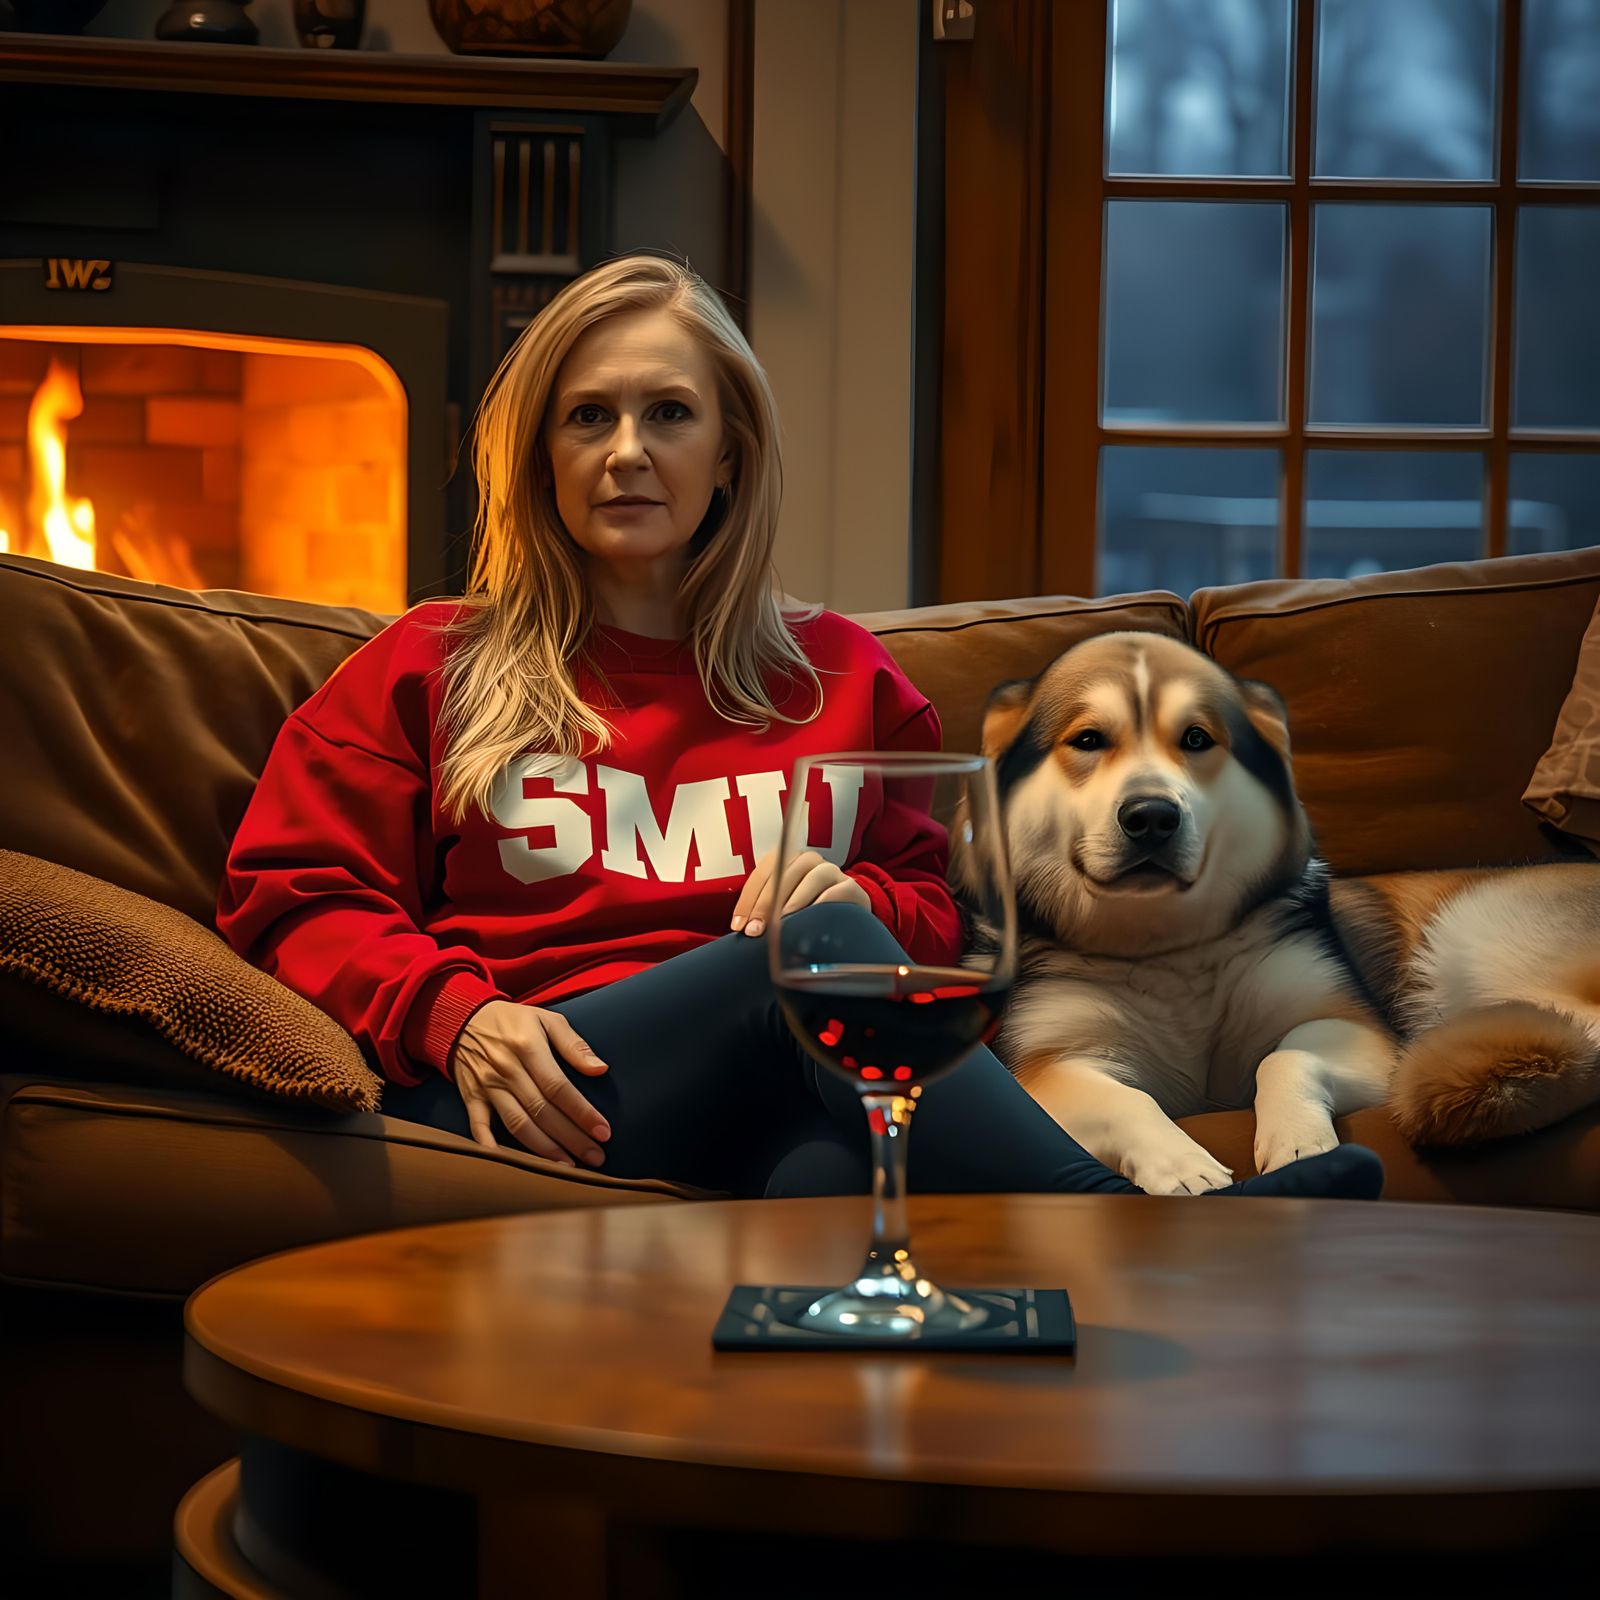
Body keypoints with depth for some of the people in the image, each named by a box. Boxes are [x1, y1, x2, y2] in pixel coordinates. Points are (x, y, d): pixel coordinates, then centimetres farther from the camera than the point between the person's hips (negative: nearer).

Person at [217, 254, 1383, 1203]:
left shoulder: (838, 676, 28)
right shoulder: (436, 667, 22)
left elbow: (939, 912, 25)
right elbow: (294, 898, 13)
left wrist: (854, 896, -1)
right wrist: (455, 1016, -8)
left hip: (767, 1114, 3)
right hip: (532, 1092, -2)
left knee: (835, 1166, -39)